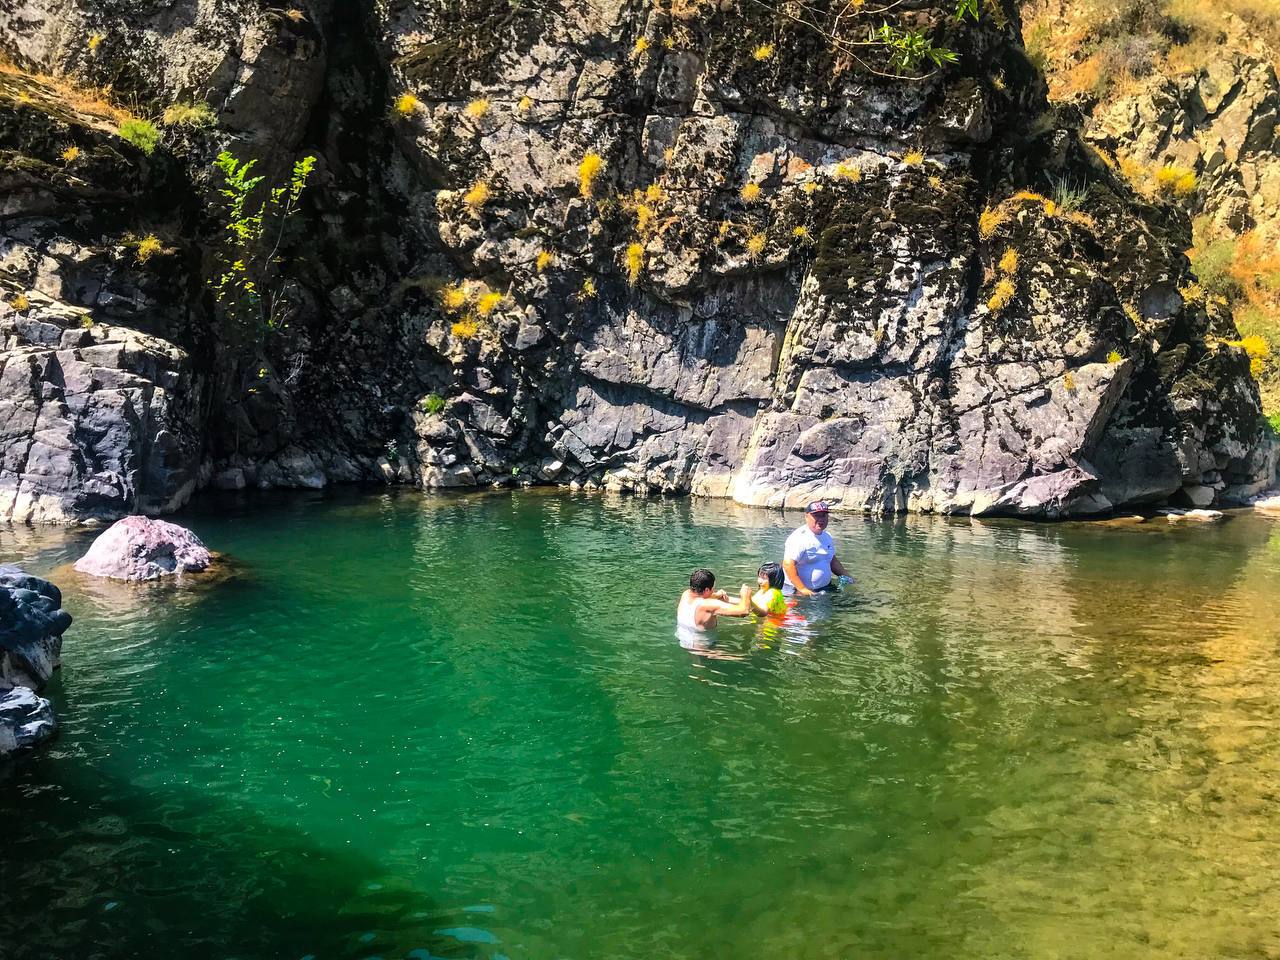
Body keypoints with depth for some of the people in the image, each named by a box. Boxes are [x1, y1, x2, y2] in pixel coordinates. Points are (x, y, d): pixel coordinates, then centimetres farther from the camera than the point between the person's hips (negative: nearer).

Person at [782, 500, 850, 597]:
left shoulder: (827, 536, 14)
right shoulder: (799, 537, -15)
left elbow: (832, 561, 27)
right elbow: (788, 565, -23)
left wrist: (846, 576, 12)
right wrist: (803, 590, -26)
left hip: (825, 588, 8)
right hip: (798, 591, -8)